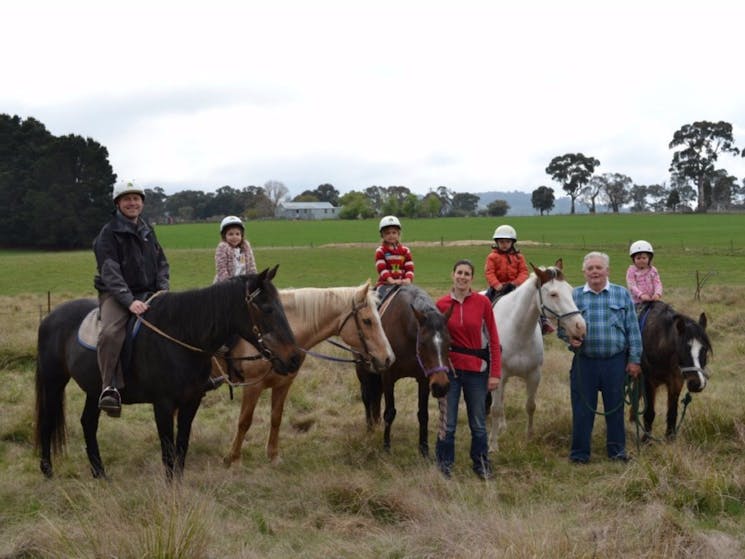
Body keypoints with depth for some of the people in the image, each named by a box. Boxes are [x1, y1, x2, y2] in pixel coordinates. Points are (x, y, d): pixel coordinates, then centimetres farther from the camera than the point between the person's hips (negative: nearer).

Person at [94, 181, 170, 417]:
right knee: (111, 333, -33)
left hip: (148, 294, 6)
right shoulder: (109, 233, -5)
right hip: (116, 294, -6)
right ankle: (110, 388, -29)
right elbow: (110, 272, -14)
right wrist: (129, 301, -25)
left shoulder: (148, 231, 15)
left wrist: (163, 290, -3)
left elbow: (162, 263, 17)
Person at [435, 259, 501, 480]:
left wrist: (495, 373, -4)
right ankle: (444, 464, 19)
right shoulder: (441, 304, -1)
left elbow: (493, 339, -1)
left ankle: (481, 464, 26)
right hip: (450, 368, 0)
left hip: (476, 370, 0)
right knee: (448, 423, 4)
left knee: (478, 424, 9)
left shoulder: (483, 303, -3)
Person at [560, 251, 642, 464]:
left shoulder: (622, 295, 4)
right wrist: (570, 337, -15)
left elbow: (633, 330, 4)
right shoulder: (574, 296, 4)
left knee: (615, 407, 9)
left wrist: (634, 359, 0)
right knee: (582, 408, 4)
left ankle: (617, 450, 22)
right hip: (584, 362, 0)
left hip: (615, 362, 0)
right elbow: (561, 326, 8)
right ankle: (579, 452, 14)